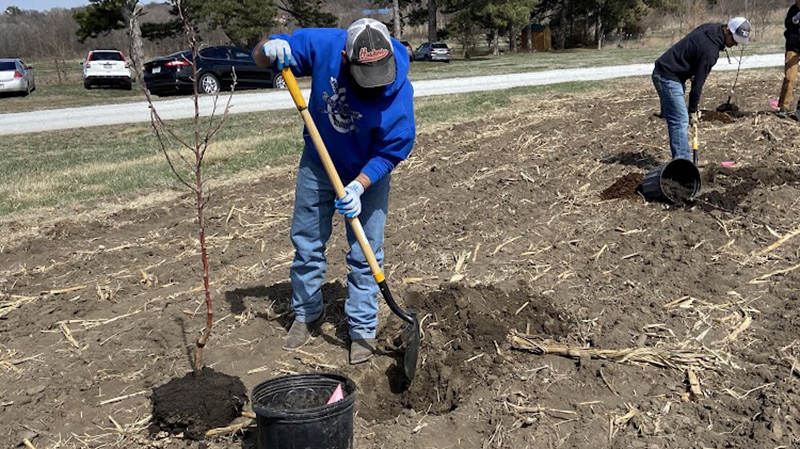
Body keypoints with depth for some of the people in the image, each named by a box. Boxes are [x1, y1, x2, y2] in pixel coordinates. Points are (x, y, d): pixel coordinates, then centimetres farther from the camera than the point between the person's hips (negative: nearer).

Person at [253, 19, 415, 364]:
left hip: (368, 172, -2)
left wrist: (359, 187, -33)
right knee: (306, 242, 12)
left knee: (365, 254, -1)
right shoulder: (322, 45, -26)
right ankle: (307, 315, 31)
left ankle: (363, 329, 14)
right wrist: (270, 50, -37)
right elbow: (259, 55, -13)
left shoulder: (398, 90, -30)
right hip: (318, 164, 3)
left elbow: (390, 152, -22)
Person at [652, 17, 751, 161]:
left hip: (669, 74, 10)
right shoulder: (710, 49, -23)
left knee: (679, 119, 10)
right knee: (680, 120, -12)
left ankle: (684, 160, 14)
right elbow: (698, 82, -18)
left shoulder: (711, 29, 5)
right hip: (668, 77, -10)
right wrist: (692, 111, -9)